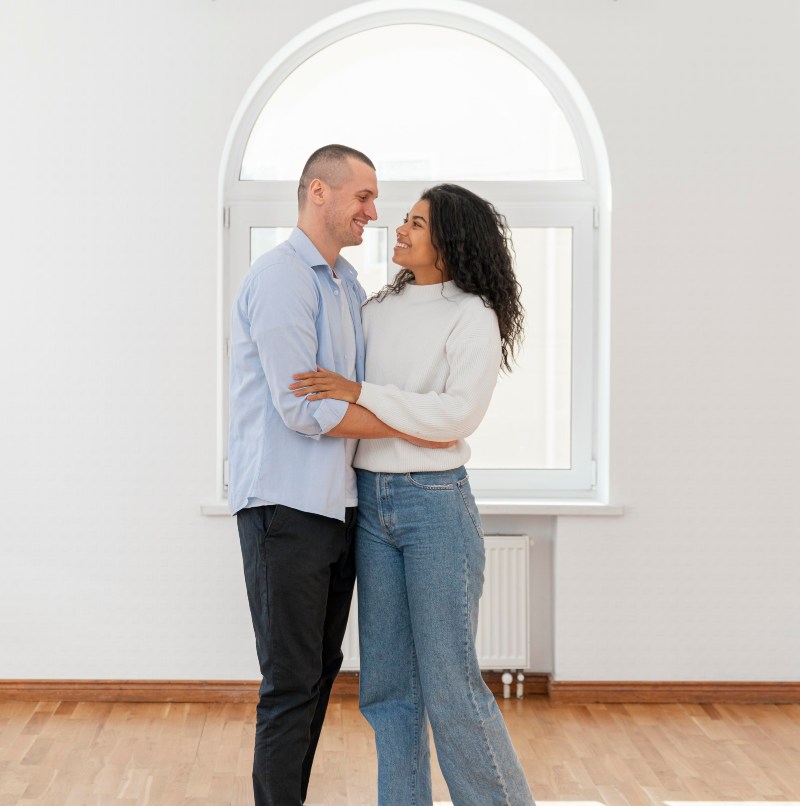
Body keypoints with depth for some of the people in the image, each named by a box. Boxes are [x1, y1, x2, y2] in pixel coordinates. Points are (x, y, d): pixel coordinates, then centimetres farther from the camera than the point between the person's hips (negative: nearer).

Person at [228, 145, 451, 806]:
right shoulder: (281, 278, -14)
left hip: (338, 503, 9)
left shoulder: (348, 284, 16)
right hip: (286, 506, -9)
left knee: (320, 673, 14)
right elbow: (303, 409, -20)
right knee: (291, 684, -5)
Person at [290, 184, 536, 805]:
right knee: (388, 684, 9)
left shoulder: (473, 315, -5)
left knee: (450, 686, -5)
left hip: (435, 503, -6)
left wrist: (361, 394, -19)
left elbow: (459, 413, -18)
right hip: (370, 502, 6)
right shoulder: (377, 310, 12)